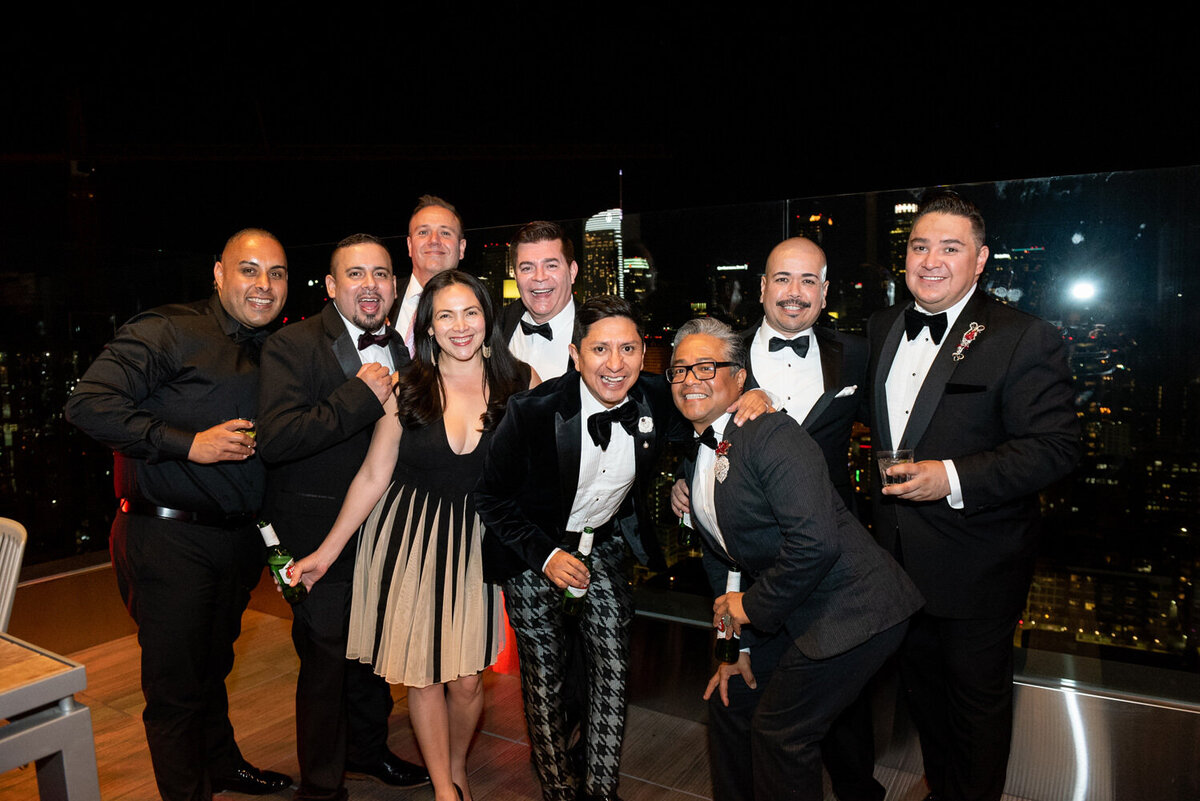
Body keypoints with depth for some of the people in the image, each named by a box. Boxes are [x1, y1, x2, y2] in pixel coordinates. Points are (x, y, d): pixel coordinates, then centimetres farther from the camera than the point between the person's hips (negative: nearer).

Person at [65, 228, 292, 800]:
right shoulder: (169, 333, -10)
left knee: (213, 665, 24)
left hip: (237, 539, 7)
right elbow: (88, 404, -18)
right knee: (176, 684, 6)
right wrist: (188, 444, -22)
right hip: (168, 539, -6)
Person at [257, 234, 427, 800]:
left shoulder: (400, 348, 7)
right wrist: (359, 397, -29)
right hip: (321, 533, -6)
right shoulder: (293, 345, -14)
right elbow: (272, 440, -28)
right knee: (326, 660, 6)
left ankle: (367, 752, 45)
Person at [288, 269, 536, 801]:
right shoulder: (406, 388, -6)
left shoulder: (521, 383, -4)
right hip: (408, 538, 0)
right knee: (423, 676, 6)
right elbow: (374, 476, -1)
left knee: (466, 679, 4)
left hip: (478, 539, 1)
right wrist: (326, 552, 0)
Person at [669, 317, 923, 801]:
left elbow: (815, 543, -30)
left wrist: (753, 605, -17)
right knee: (730, 699, 16)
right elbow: (719, 558, 13)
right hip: (788, 616, 9)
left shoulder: (772, 435, -21)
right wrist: (739, 645, 11)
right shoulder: (695, 459, 7)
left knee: (780, 730, 0)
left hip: (848, 610, -9)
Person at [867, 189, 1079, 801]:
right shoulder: (883, 328, 5)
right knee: (921, 686, 24)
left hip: (976, 567, -6)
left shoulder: (1023, 340, -16)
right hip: (900, 559, 6)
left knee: (977, 699, 13)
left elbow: (1055, 447, -19)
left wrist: (953, 477, -29)